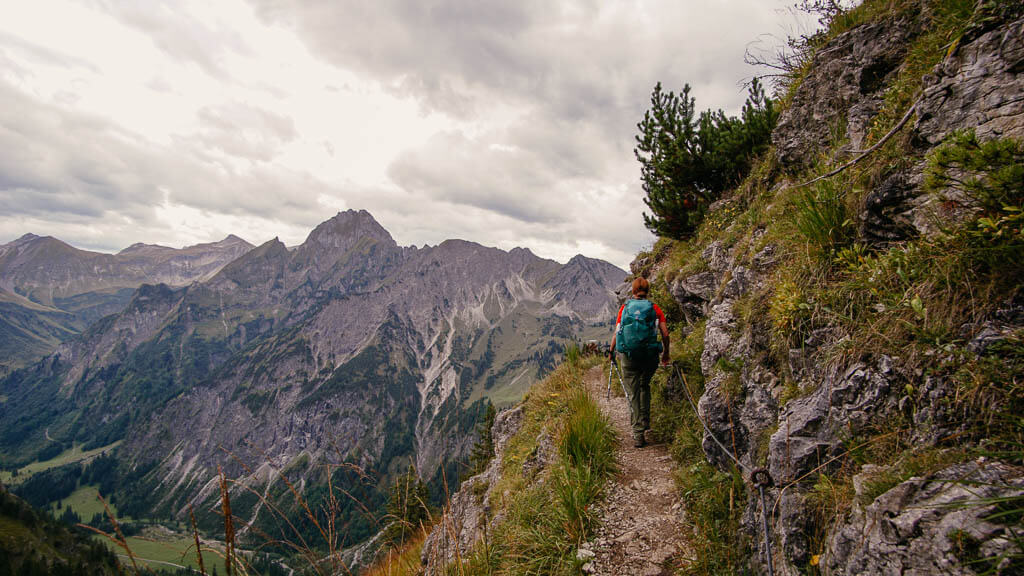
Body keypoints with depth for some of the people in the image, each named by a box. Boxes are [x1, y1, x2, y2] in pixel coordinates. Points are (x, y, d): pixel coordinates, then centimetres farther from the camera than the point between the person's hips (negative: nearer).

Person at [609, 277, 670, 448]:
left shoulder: (625, 307, 4)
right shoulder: (655, 309, 4)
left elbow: (616, 333, 1)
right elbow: (665, 334, -1)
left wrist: (611, 352, 16)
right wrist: (665, 354, 14)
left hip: (628, 356, 0)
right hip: (650, 355, 1)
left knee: (633, 393, 5)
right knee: (645, 386, 25)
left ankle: (638, 434, 4)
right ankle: (645, 421, 23)